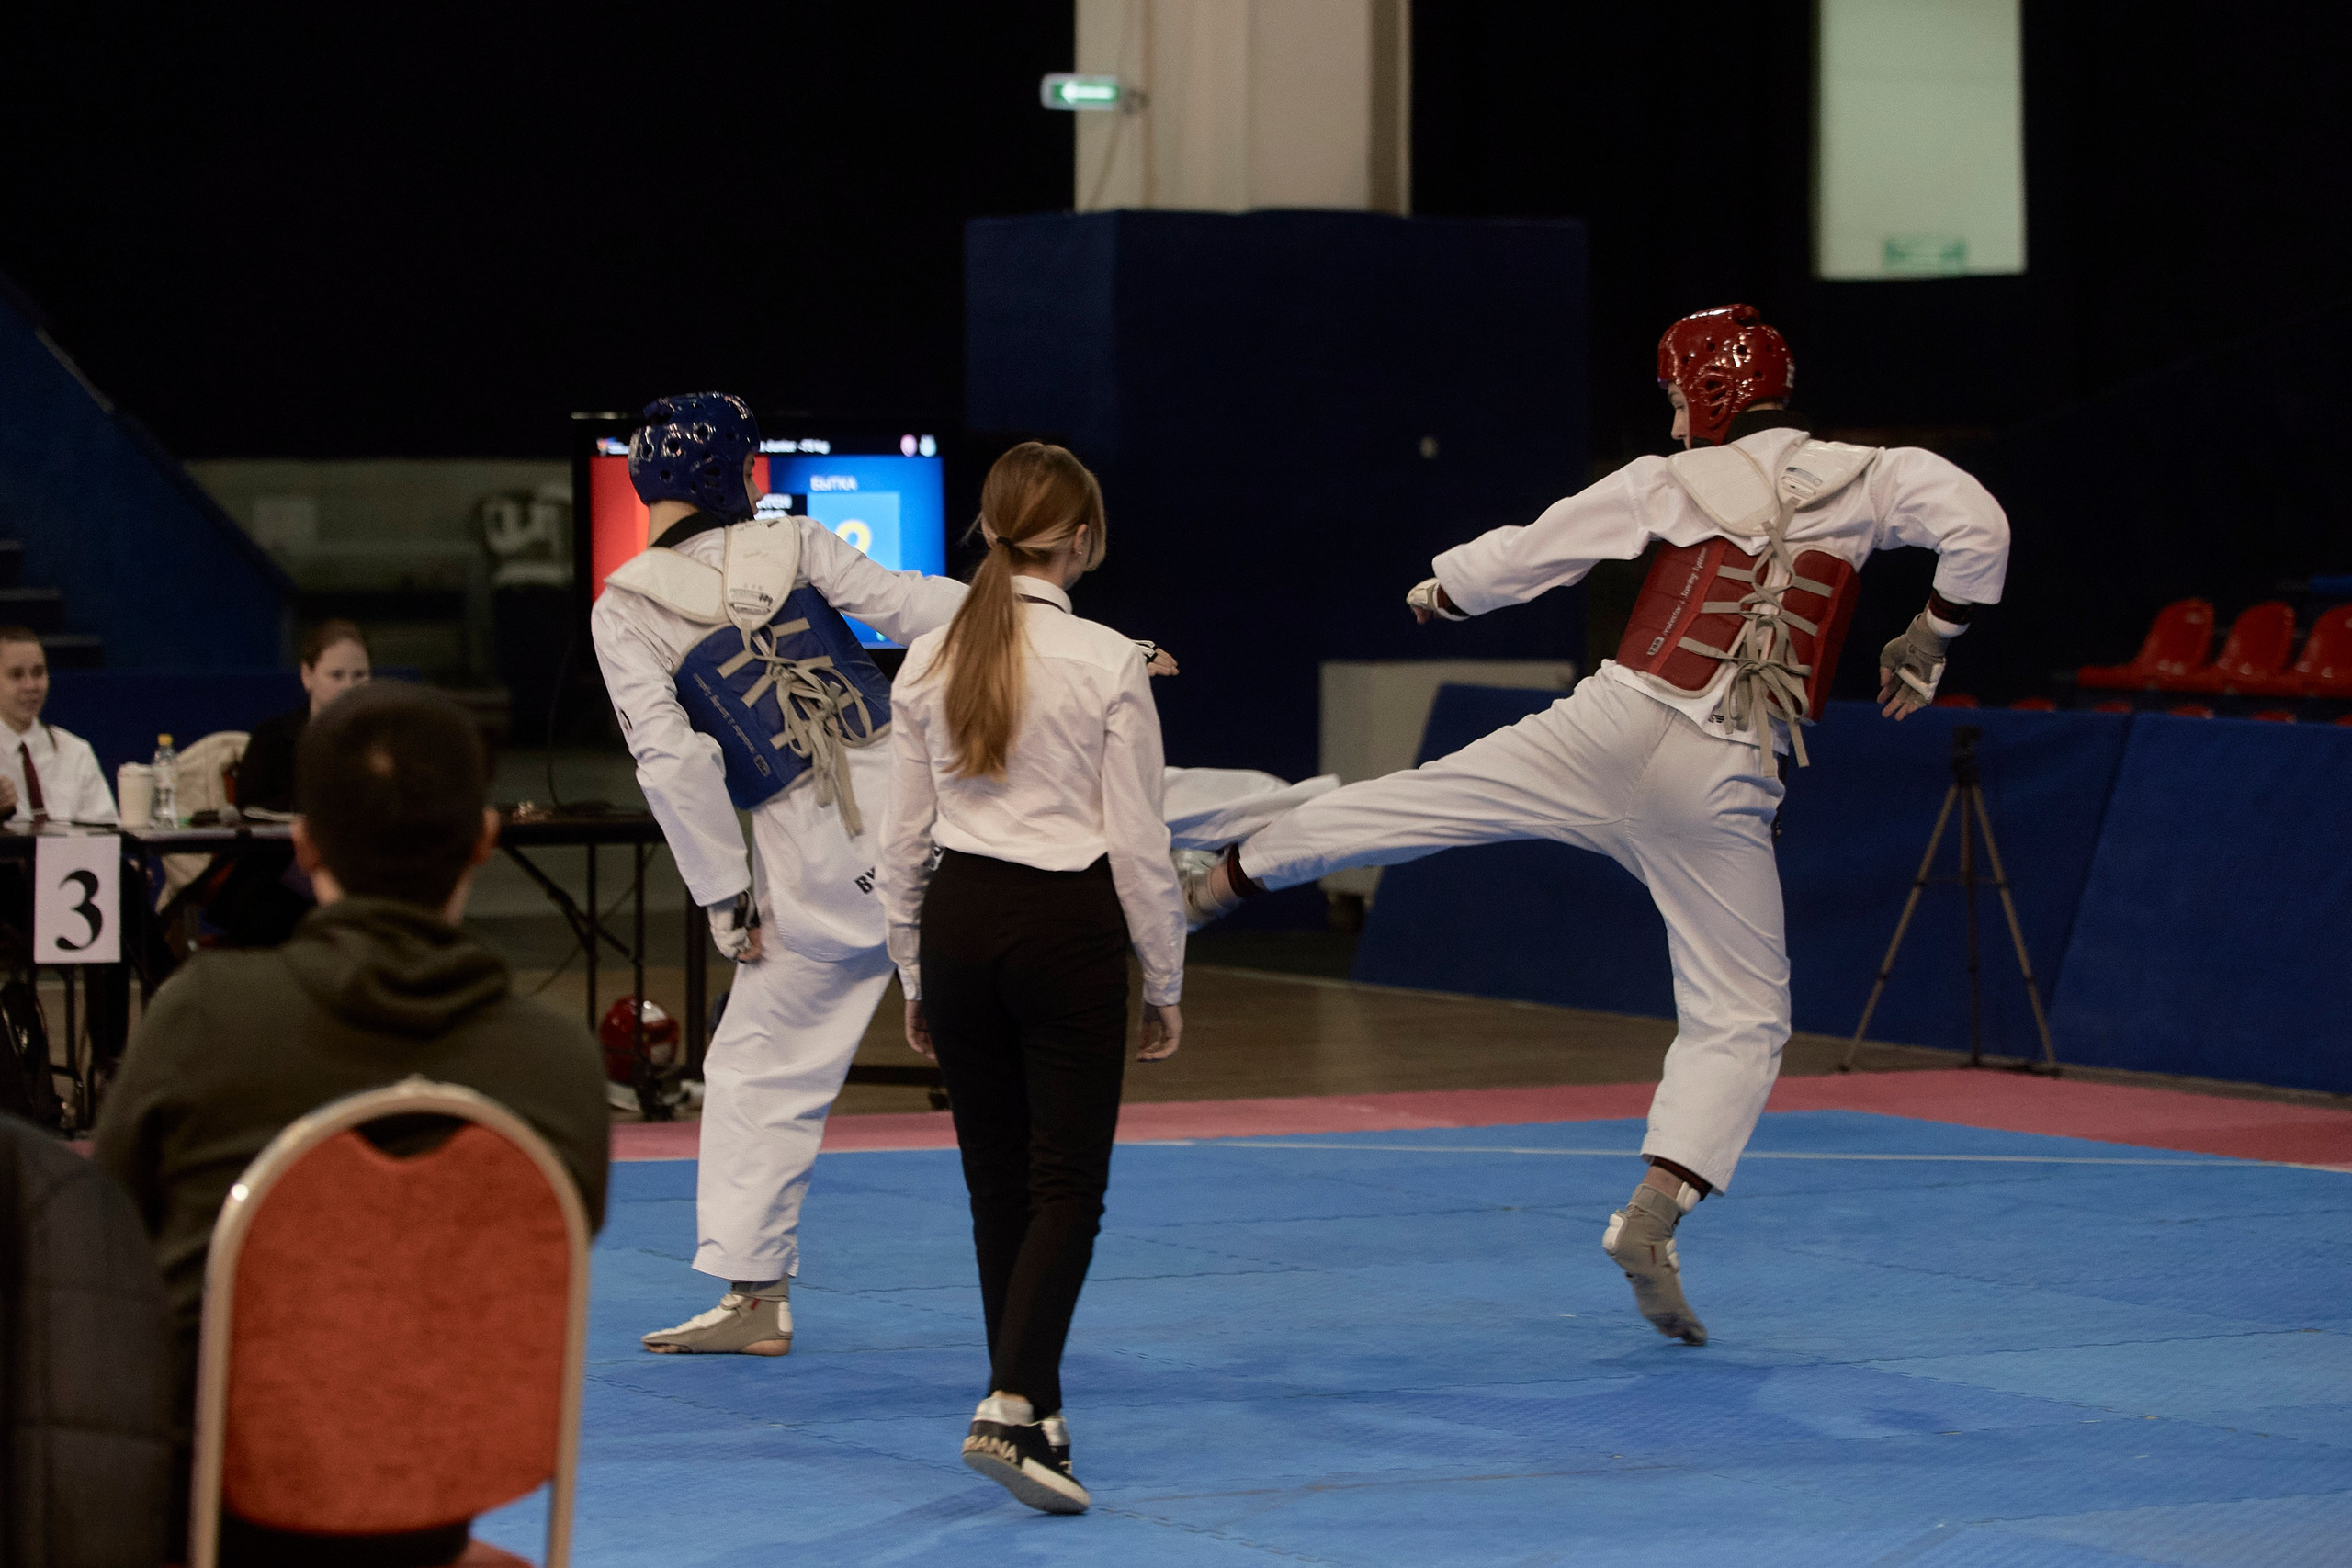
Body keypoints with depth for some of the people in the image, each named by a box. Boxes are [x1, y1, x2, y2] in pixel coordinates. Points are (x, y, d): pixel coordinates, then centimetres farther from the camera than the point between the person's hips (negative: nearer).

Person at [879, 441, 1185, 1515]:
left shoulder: (930, 661, 2)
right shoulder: (1107, 663, -9)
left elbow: (904, 836, 8)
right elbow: (1138, 842, -6)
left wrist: (914, 972, 19)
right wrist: (1166, 983, 4)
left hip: (960, 920, 4)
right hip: (1068, 925, -4)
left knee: (998, 1183, 15)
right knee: (1067, 1187, 0)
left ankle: (1036, 1418, 23)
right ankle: (1008, 1409, -18)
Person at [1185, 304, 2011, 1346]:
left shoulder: (1670, 483, 3)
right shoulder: (1867, 478, 2)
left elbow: (1525, 555, 12)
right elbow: (1977, 528, -12)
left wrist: (1439, 593, 32)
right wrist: (1928, 641, 3)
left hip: (1611, 731, 1)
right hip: (1721, 791, -1)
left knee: (1428, 796, 21)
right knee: (1739, 1018, 5)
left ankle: (1220, 877, 37)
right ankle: (1653, 1216, -11)